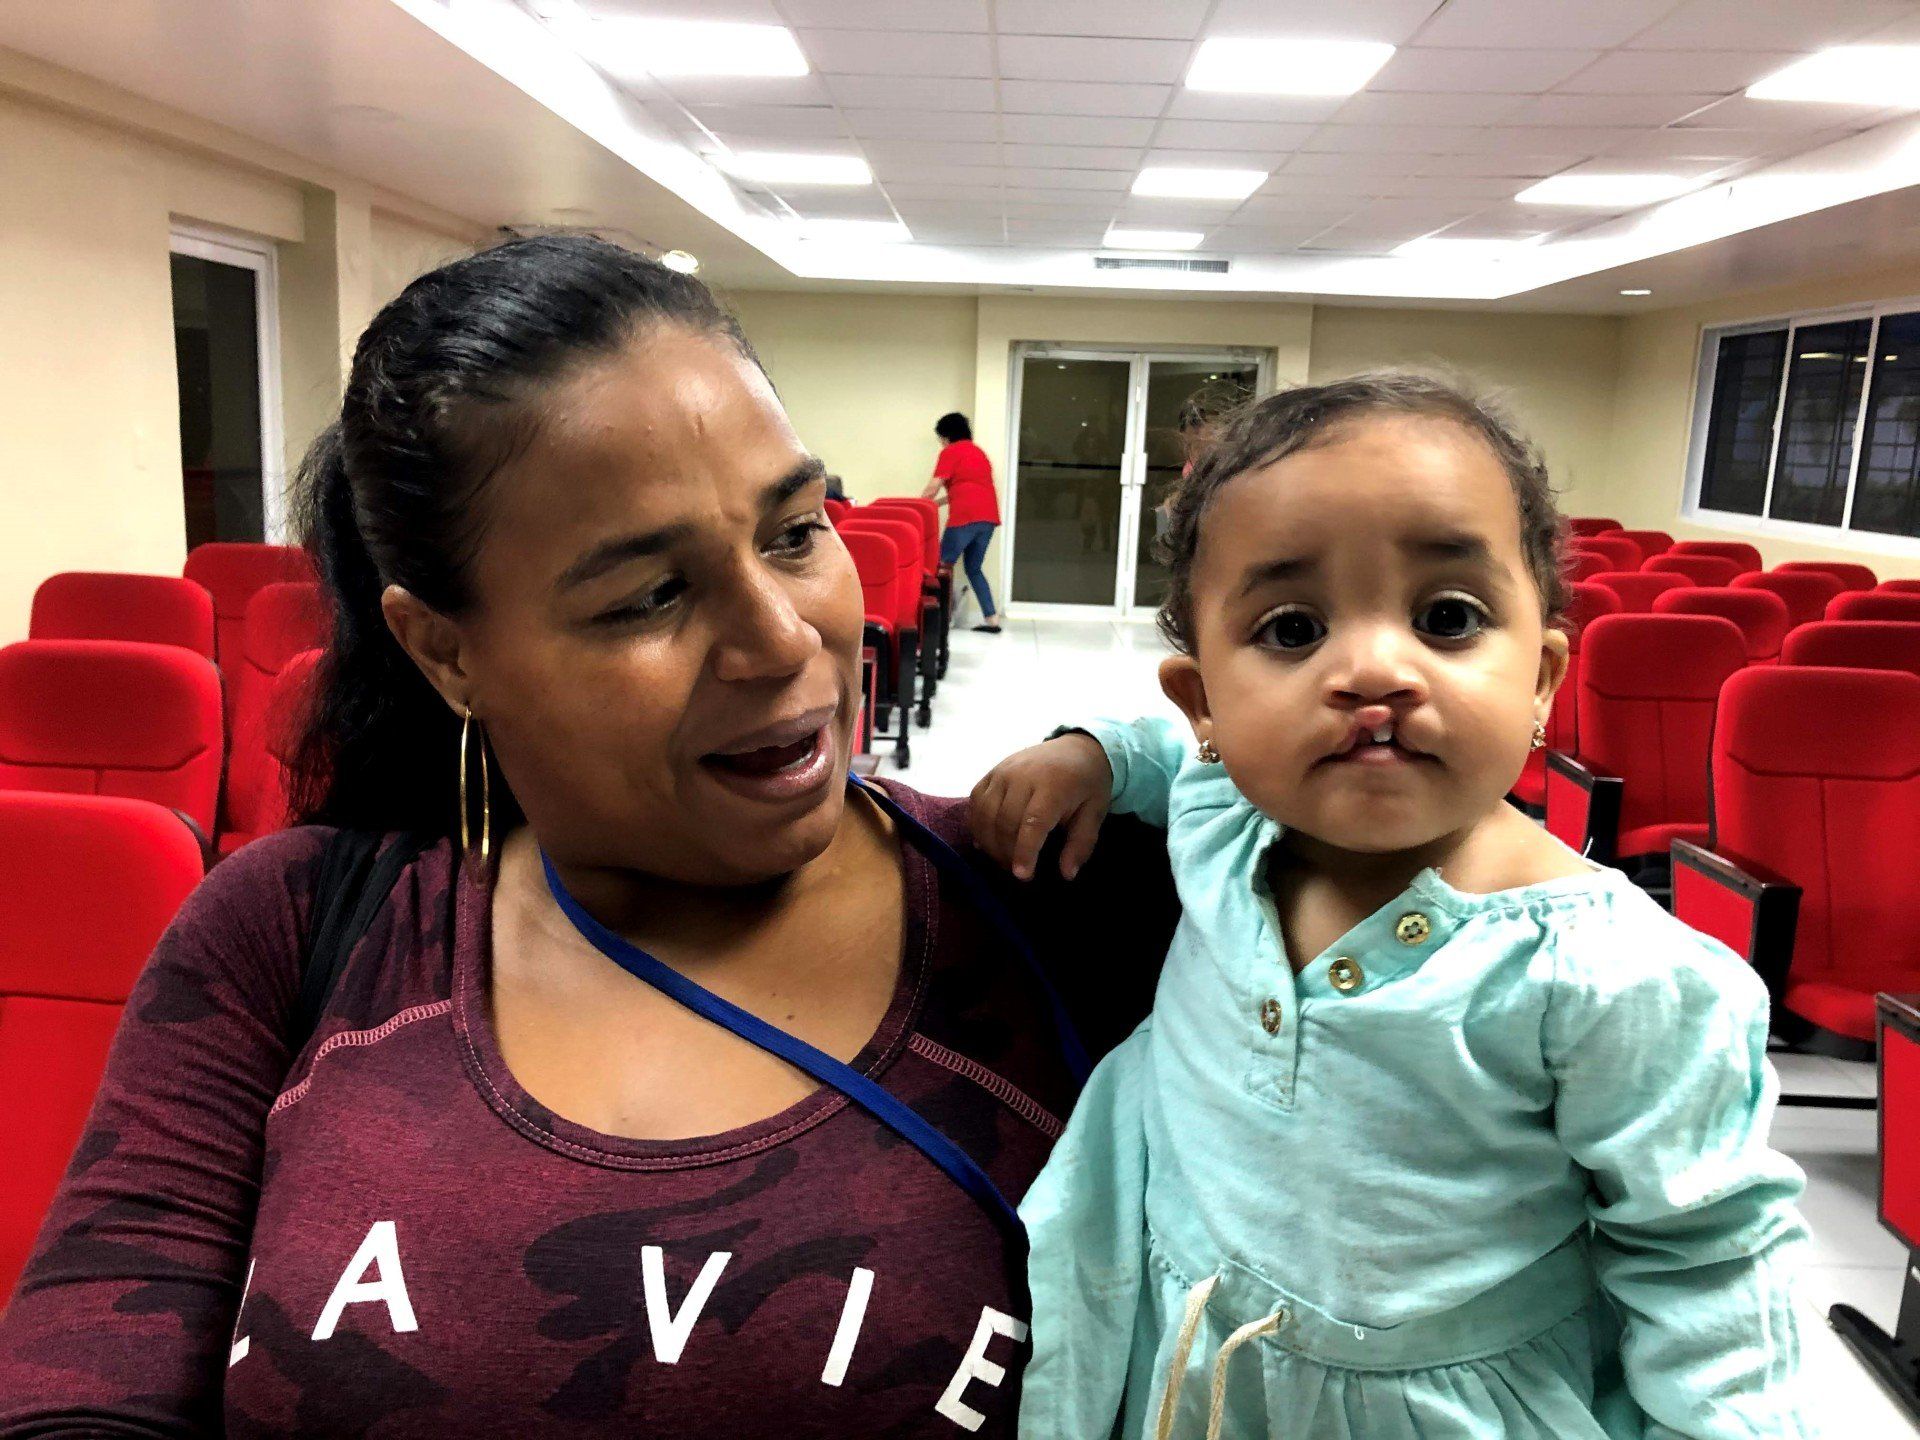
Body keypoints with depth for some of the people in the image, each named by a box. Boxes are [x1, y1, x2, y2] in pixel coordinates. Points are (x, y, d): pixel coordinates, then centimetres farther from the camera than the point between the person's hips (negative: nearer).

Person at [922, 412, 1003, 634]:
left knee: (944, 565, 2)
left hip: (965, 517, -7)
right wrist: (934, 503, 33)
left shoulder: (950, 452, 2)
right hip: (989, 516, 7)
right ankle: (992, 618, 9)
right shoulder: (978, 452, 25)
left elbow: (934, 487, -3)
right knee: (974, 568, 16)